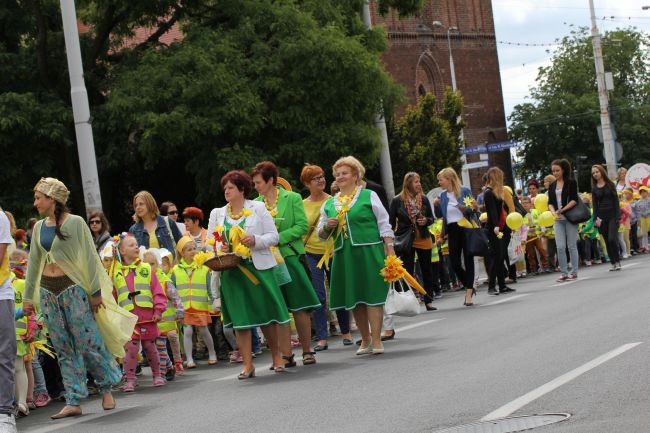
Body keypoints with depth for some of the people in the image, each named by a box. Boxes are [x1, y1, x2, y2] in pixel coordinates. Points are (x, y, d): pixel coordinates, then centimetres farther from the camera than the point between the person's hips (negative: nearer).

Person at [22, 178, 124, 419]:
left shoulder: (75, 223, -6)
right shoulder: (39, 227, 10)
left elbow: (90, 258, -7)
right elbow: (34, 263, 15)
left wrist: (95, 291, -9)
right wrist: (28, 296, 14)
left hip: (72, 289, -6)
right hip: (48, 292, 6)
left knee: (88, 342, -4)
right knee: (64, 348, 6)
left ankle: (106, 390, 14)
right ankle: (73, 402, 8)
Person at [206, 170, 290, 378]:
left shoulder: (258, 208, 5)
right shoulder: (217, 214, 12)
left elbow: (273, 236, 2)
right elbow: (211, 243, 10)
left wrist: (255, 240, -16)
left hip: (259, 268, -2)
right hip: (231, 272, 2)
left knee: (266, 314, 3)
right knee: (240, 318, -1)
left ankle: (277, 357, 18)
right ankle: (247, 365, 1)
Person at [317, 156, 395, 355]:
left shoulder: (369, 196, 4)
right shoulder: (329, 204, 14)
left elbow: (384, 224, 2)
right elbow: (321, 234, 20)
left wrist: (390, 249, -7)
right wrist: (327, 226, -2)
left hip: (369, 252, -4)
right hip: (343, 255, 4)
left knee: (372, 295, -7)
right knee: (353, 299, 7)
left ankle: (376, 340, -4)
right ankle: (365, 340, 18)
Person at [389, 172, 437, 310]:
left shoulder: (424, 199, 4)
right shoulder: (397, 201, -4)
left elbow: (431, 218, 12)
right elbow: (391, 222, -1)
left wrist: (426, 221, -10)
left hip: (423, 239, 3)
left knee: (427, 270, 8)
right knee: (408, 271, -1)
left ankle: (429, 301, 16)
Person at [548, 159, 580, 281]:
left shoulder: (571, 182, -2)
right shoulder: (552, 186, 13)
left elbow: (574, 200, -8)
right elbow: (550, 202, 12)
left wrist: (562, 210, -17)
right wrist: (553, 211, -8)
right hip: (558, 220, 4)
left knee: (571, 246, 0)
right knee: (560, 246, -4)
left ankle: (574, 272, 8)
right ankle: (564, 273, 3)